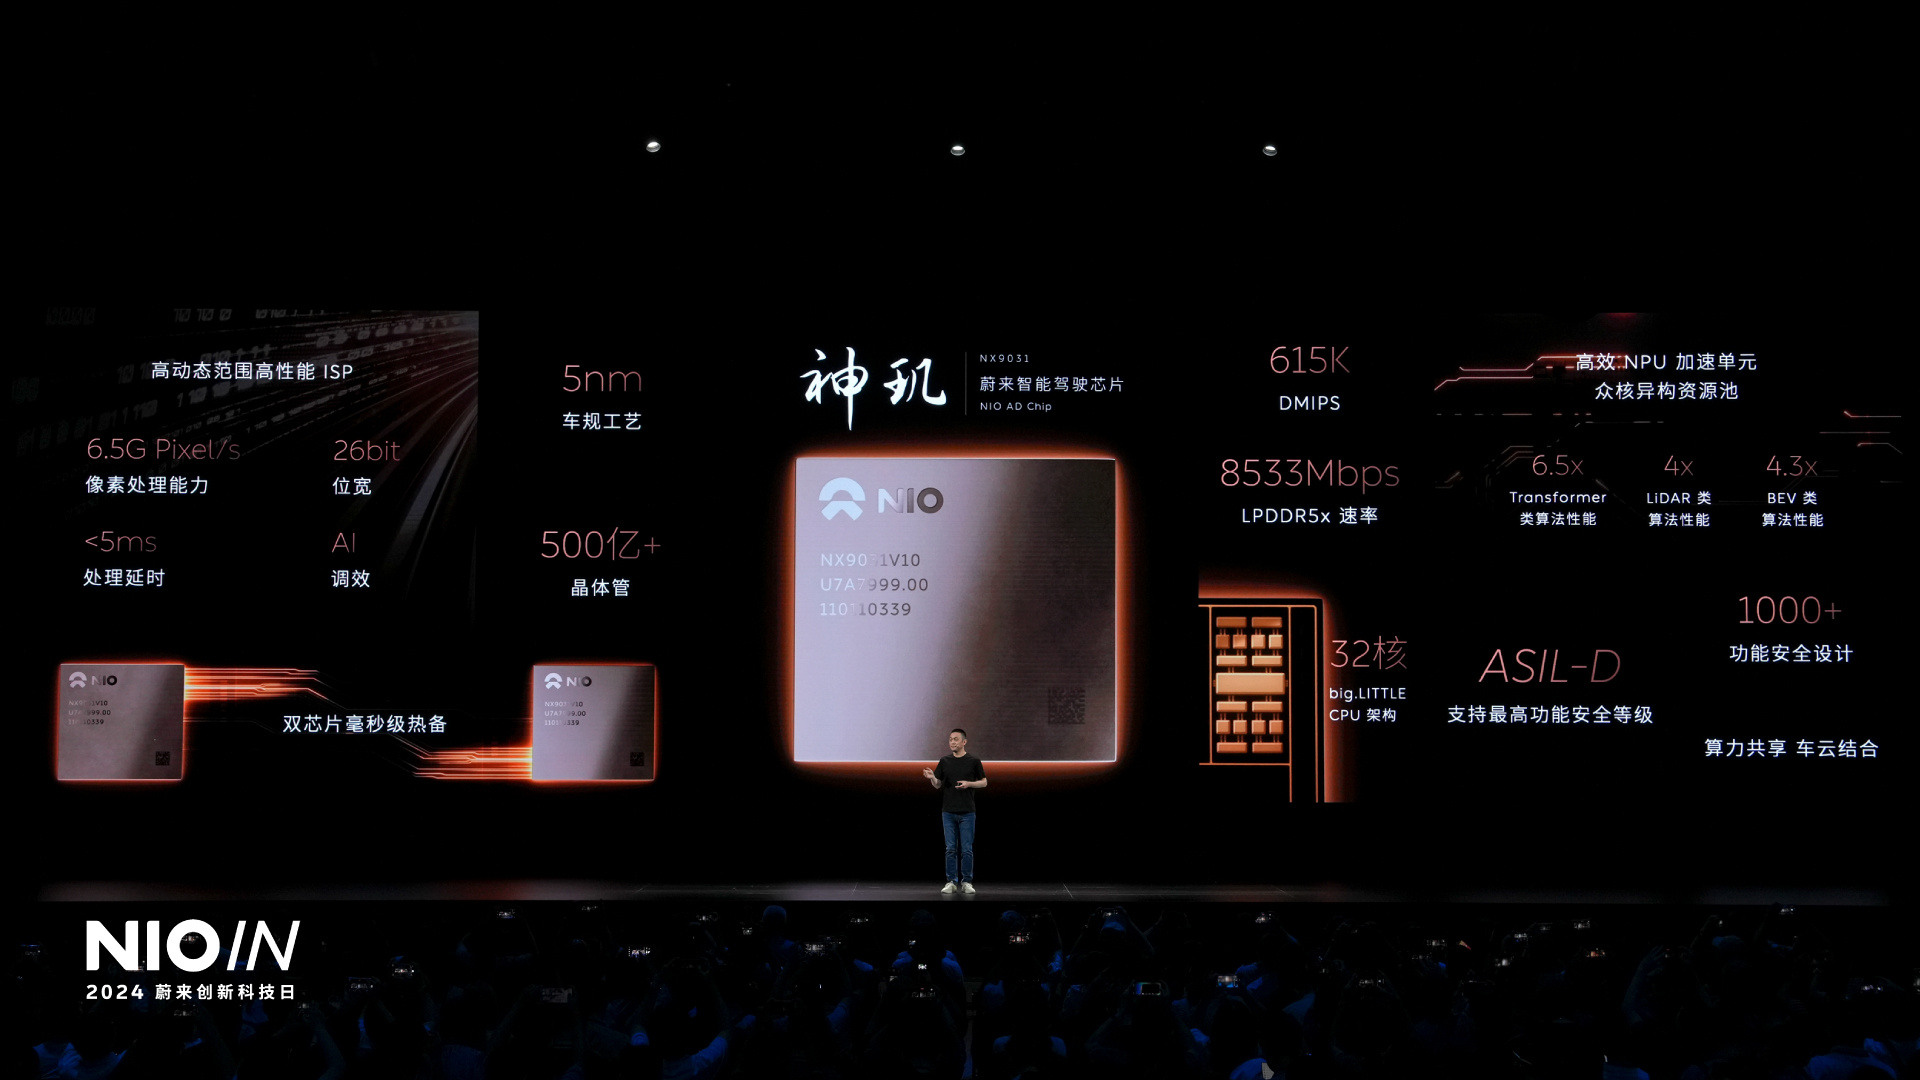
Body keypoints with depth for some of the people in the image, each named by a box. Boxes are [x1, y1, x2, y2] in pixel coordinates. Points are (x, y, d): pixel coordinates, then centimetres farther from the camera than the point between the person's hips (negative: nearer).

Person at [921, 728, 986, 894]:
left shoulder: (974, 761, -2)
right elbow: (938, 785, 7)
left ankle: (966, 882, 8)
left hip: (966, 812, -2)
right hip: (948, 812, 2)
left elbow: (984, 782, 3)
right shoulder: (944, 761, 6)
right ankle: (951, 881, 9)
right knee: (951, 848, 4)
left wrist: (969, 783, -15)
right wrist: (931, 777, -14)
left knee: (966, 849, 0)